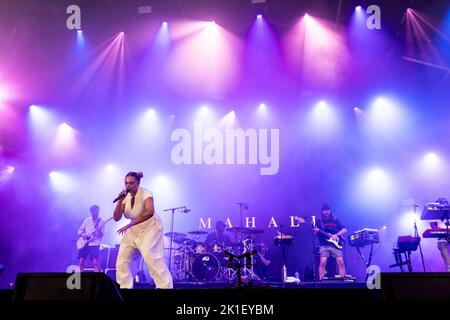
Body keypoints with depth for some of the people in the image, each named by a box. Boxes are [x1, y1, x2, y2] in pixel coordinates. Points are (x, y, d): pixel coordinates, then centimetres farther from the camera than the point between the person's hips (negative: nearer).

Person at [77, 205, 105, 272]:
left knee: (95, 262, -14)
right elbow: (80, 230, 15)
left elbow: (102, 234, 0)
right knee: (81, 261, -1)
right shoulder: (87, 220, 15)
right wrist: (83, 235, -6)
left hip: (94, 244, -3)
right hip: (84, 243, 3)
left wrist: (100, 231, -23)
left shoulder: (101, 221, 7)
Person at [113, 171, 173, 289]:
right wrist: (120, 200, -20)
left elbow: (150, 212, -39)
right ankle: (124, 287, 18)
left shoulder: (145, 193, -21)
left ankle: (165, 286, -17)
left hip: (150, 227, -7)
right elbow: (116, 218, -6)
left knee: (151, 257, -23)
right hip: (134, 230, 7)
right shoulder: (126, 197, -3)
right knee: (121, 259, 4)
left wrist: (129, 225, -41)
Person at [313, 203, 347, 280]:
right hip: (324, 245, -2)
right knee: (323, 262, -15)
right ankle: (321, 280, -8)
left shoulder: (335, 220, 14)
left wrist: (336, 235, -7)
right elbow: (315, 234, 7)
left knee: (341, 262, -7)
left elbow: (344, 230, 10)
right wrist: (316, 231, -17)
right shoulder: (319, 221, 9)